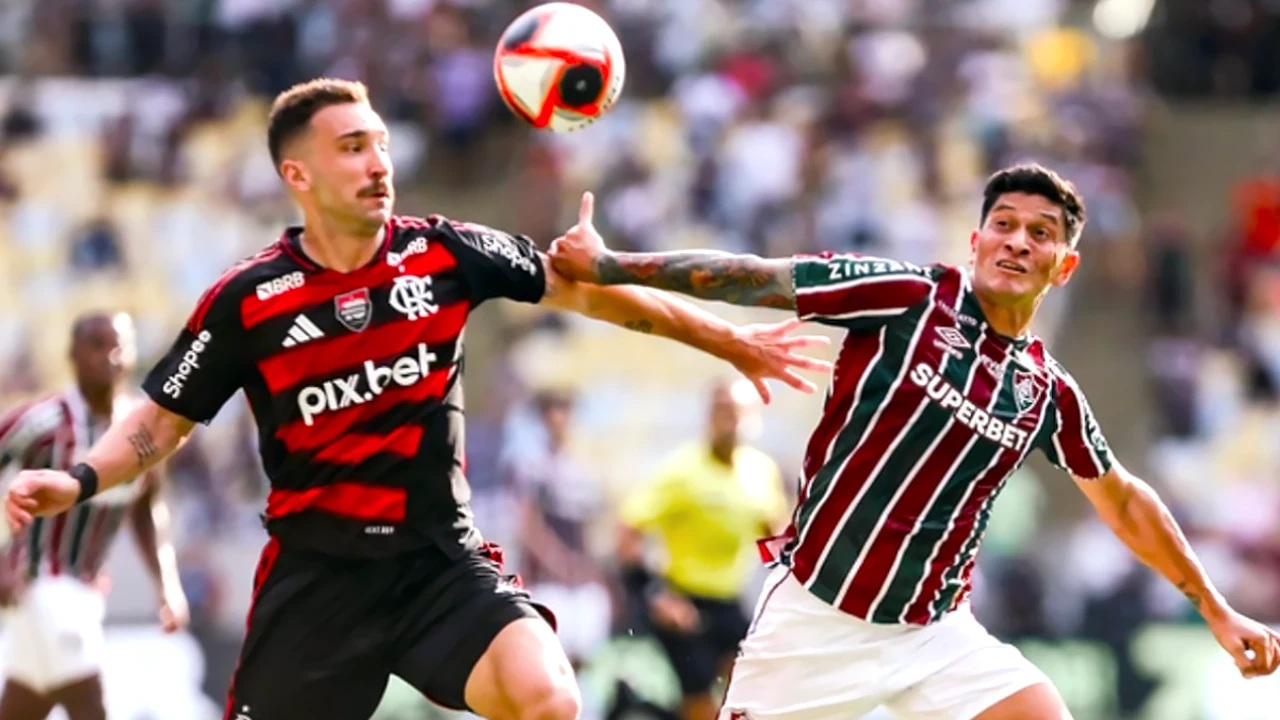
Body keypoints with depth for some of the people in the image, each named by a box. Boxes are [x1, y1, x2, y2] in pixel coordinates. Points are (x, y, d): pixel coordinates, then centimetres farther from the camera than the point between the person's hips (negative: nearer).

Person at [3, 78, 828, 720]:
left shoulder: (443, 253, -3)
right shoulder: (247, 301, -7)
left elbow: (582, 289, 5)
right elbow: (165, 418, 3)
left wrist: (727, 339, 7)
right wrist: (79, 480, -15)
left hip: (443, 557, 1)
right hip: (318, 571, -1)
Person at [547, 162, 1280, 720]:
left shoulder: (1049, 393, 5)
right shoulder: (909, 297, -8)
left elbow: (1124, 500, 19)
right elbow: (752, 279, -9)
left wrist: (1216, 609, 20)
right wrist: (608, 266, -11)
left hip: (935, 632, 4)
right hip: (816, 618, -4)